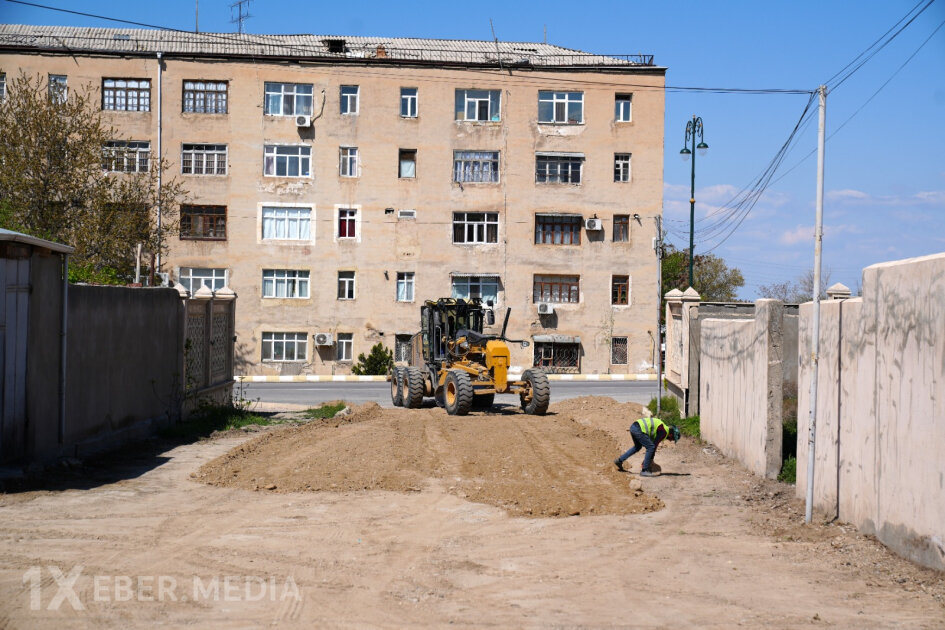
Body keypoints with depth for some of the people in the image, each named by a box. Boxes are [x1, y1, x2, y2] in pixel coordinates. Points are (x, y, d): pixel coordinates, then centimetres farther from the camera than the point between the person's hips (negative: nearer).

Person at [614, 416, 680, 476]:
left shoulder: (662, 428, 24)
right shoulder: (664, 432, -4)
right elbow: (655, 445, -6)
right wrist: (651, 459, 4)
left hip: (633, 426, 10)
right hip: (639, 429, -10)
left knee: (637, 447, 29)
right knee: (651, 447, -6)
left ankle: (619, 460, 30)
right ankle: (644, 471, -4)